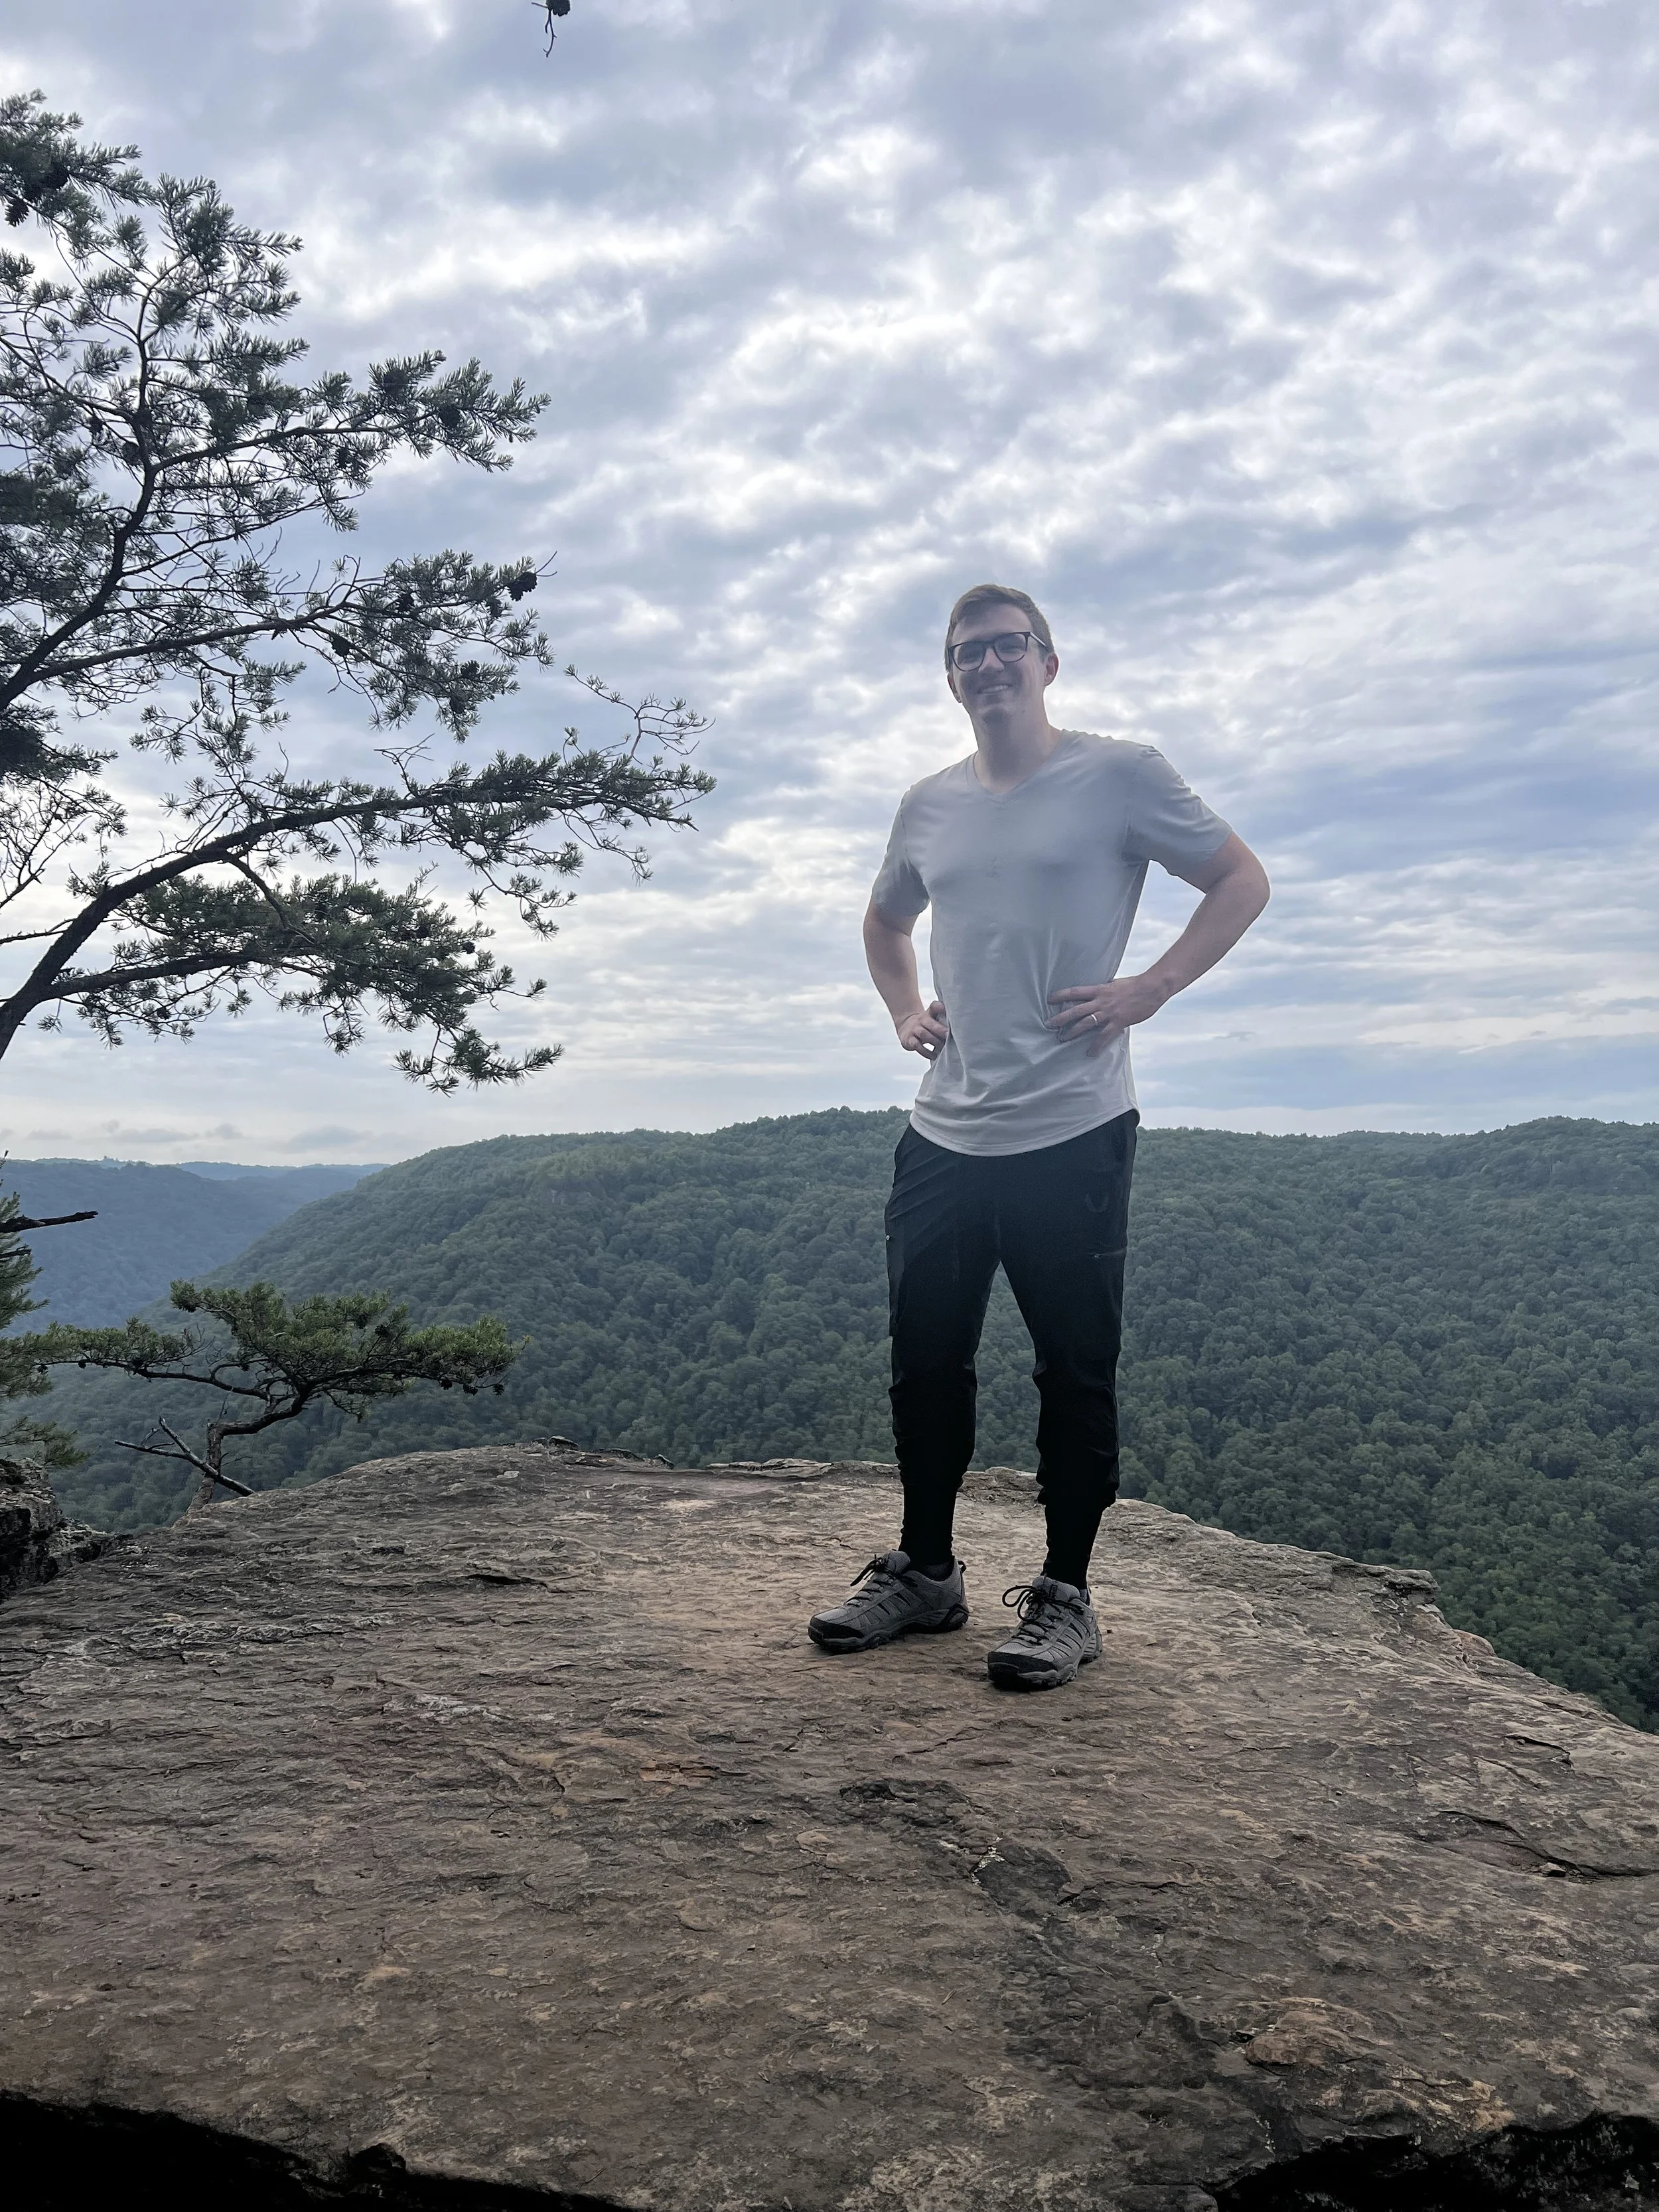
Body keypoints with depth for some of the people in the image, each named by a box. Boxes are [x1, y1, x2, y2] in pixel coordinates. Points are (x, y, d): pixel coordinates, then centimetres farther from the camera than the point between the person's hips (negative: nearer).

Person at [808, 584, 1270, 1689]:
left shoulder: (1119, 774, -1)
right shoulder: (929, 804, 13)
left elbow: (1242, 878, 1)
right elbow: (885, 919, 31)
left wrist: (1149, 988, -10)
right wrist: (904, 1008, 13)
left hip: (1073, 1134, -5)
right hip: (943, 1137, 5)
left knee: (1075, 1369, 2)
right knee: (925, 1359, 10)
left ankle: (1066, 1595, 15)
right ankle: (926, 1570, 25)